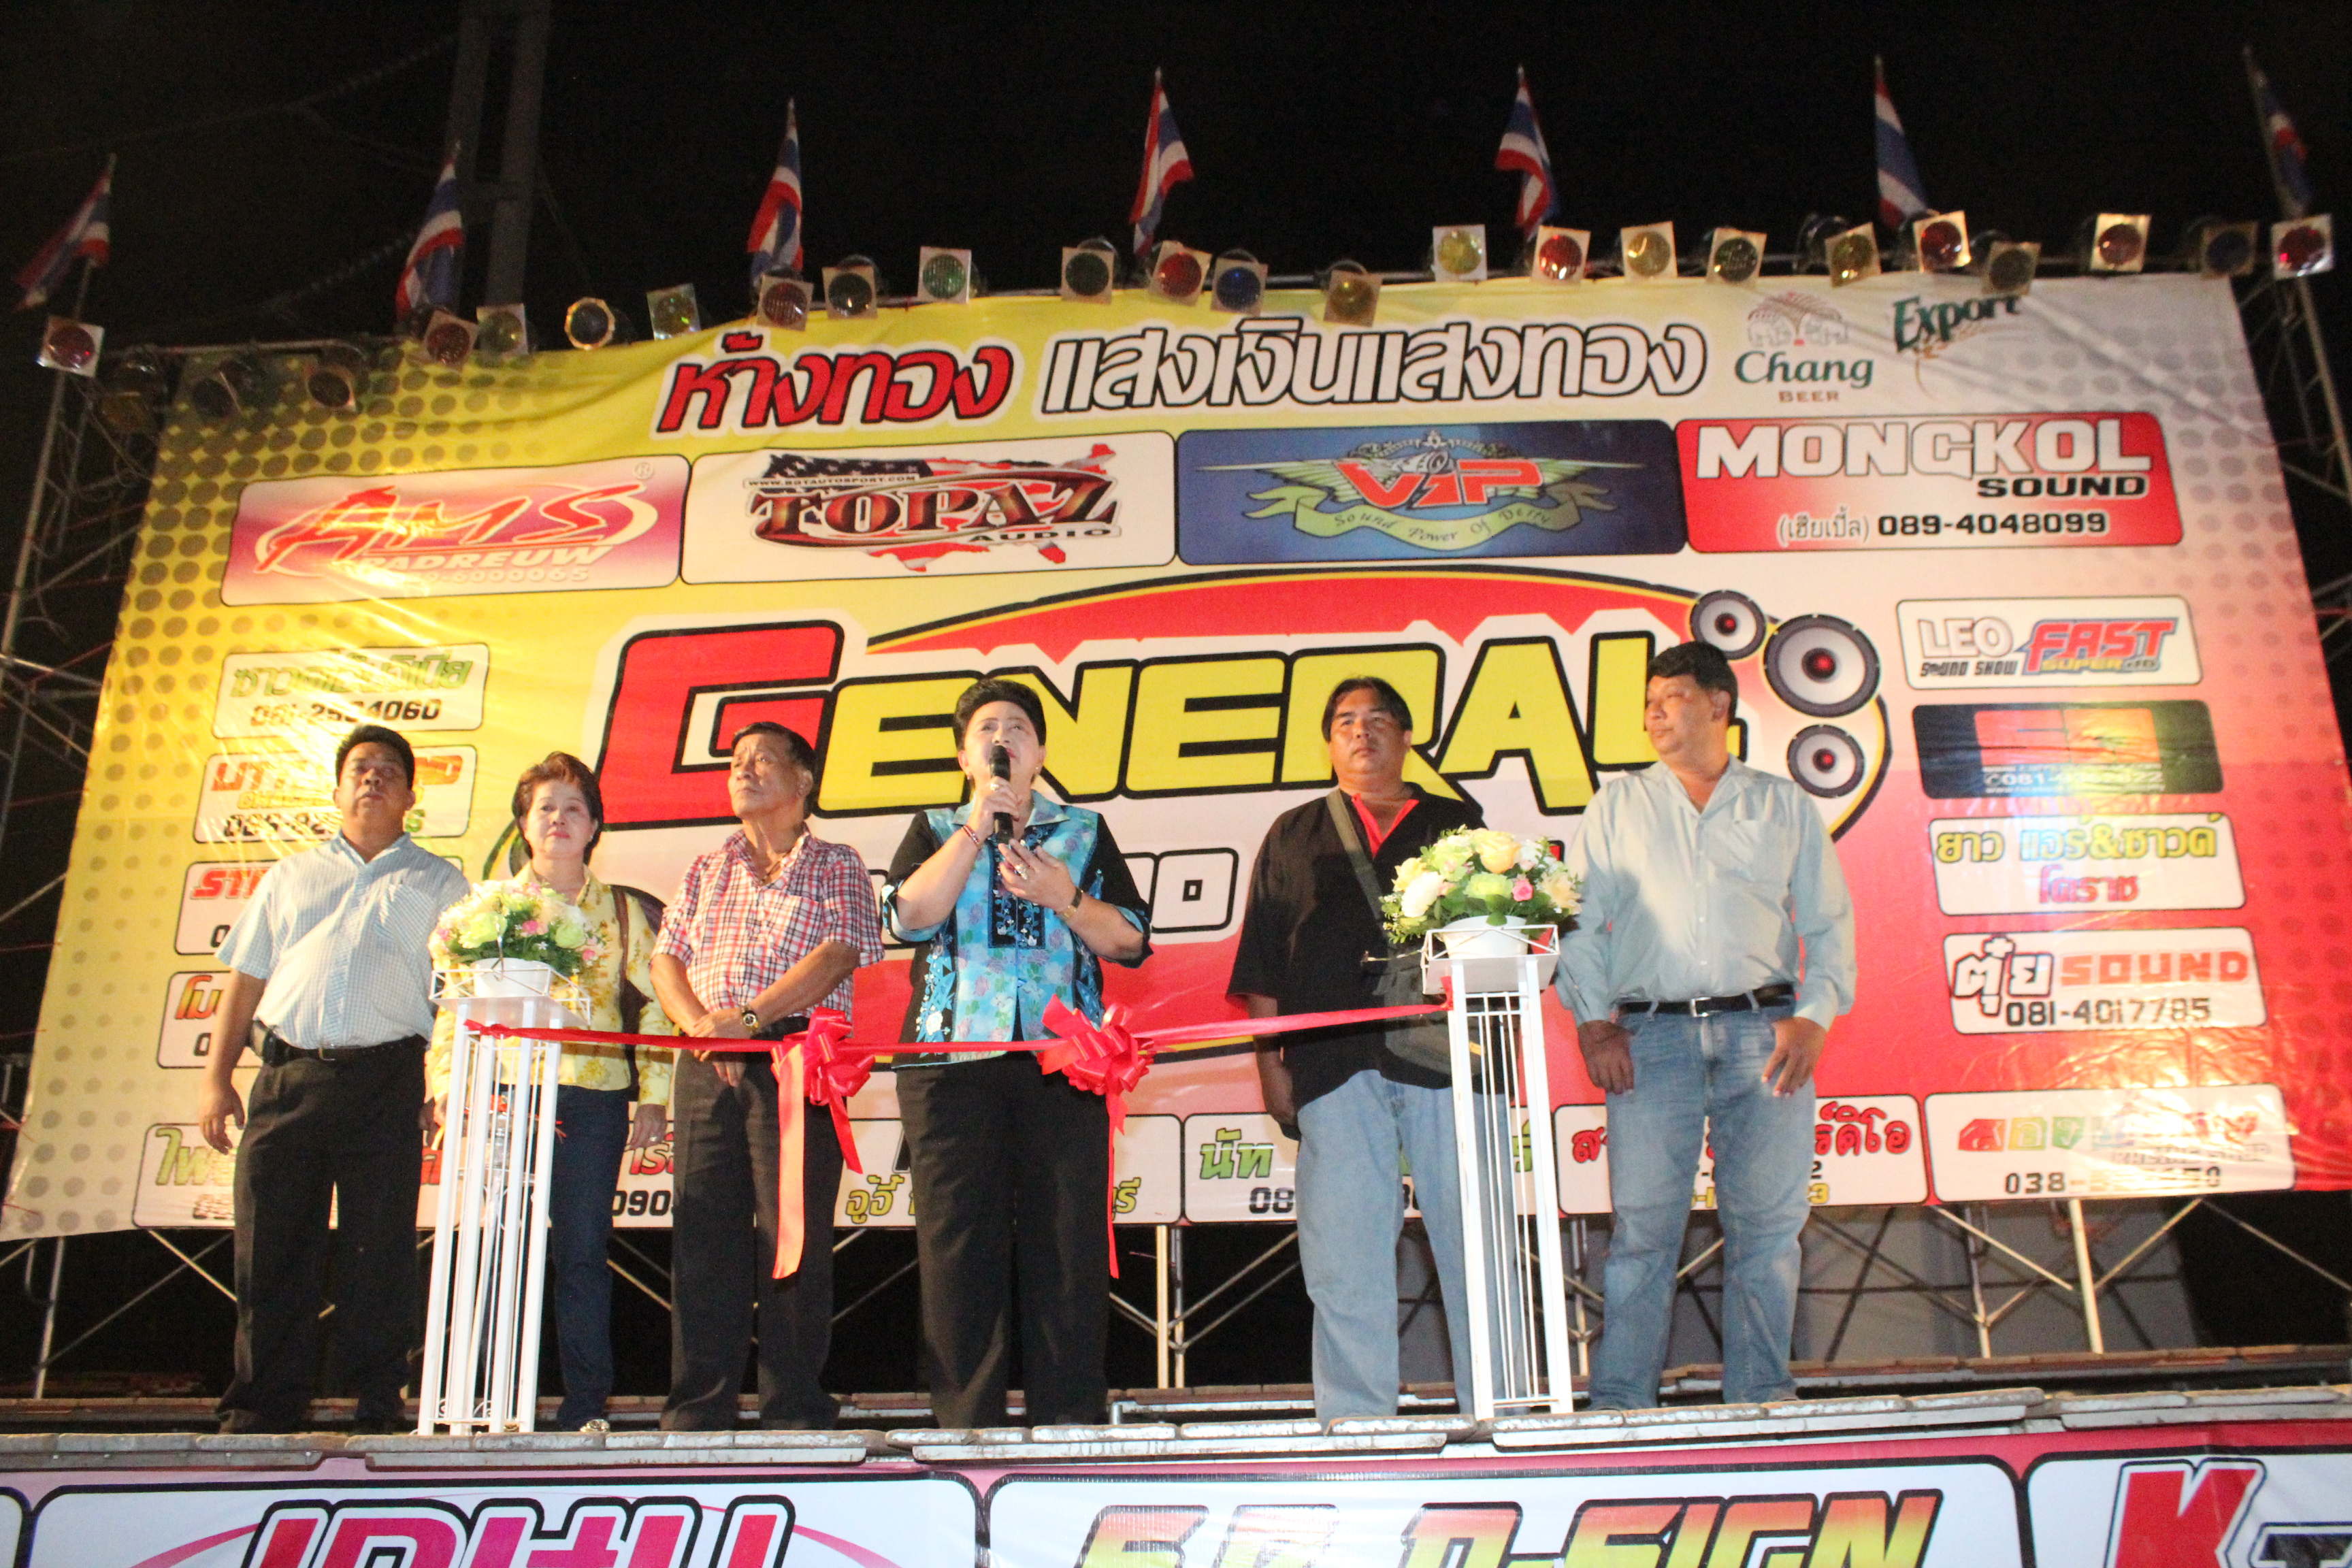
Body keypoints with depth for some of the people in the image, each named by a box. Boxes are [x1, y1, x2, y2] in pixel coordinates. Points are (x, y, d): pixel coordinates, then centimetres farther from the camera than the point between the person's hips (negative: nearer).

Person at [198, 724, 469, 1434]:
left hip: (385, 1081, -2)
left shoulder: (438, 882, 13)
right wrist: (217, 1077, 9)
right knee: (271, 1249, 2)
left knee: (378, 1253, -1)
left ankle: (377, 1408, 8)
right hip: (287, 1076, 2)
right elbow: (245, 979, 17)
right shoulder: (291, 875, 20)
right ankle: (262, 1412, 12)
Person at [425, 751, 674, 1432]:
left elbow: (656, 1003, 7)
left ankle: (585, 1407, 6)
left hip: (592, 1099, -1)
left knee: (580, 1253, -1)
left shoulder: (623, 911, 11)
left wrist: (653, 1095, -1)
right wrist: (444, 1080, -2)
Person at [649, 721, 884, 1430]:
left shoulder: (836, 866, 8)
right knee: (703, 1231, 1)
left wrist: (749, 1015, -16)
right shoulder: (707, 870, 22)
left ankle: (795, 1410, 2)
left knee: (795, 1234, -6)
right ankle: (697, 1411, 8)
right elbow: (667, 960, 13)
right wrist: (699, 1023, -7)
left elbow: (837, 957, -7)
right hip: (708, 1067, 4)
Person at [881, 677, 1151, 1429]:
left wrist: (1066, 899, -7)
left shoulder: (1083, 831, 18)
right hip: (951, 1057, 0)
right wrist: (978, 827, -4)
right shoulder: (934, 831, 18)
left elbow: (1131, 940, 9)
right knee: (958, 1240, -3)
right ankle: (966, 1424, 4)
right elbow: (909, 915, -2)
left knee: (1068, 1239, -4)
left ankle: (1069, 1417, 3)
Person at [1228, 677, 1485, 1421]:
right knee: (1345, 1260, -1)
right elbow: (1262, 963, 15)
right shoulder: (1293, 835, 20)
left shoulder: (1458, 823, 18)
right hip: (1335, 1065, 1)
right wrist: (1271, 1061, 6)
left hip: (1448, 1057, 0)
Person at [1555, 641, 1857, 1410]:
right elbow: (1580, 919, 10)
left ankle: (1761, 1395, 12)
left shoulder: (1784, 805, 16)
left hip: (1763, 1033, 1)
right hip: (1652, 1036, 0)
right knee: (1644, 1225, -3)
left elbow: (1830, 923, 12)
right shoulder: (1618, 803, 16)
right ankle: (1619, 1402, 2)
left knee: (1767, 1222, 2)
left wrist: (1814, 1015, -3)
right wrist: (1593, 1021, -3)